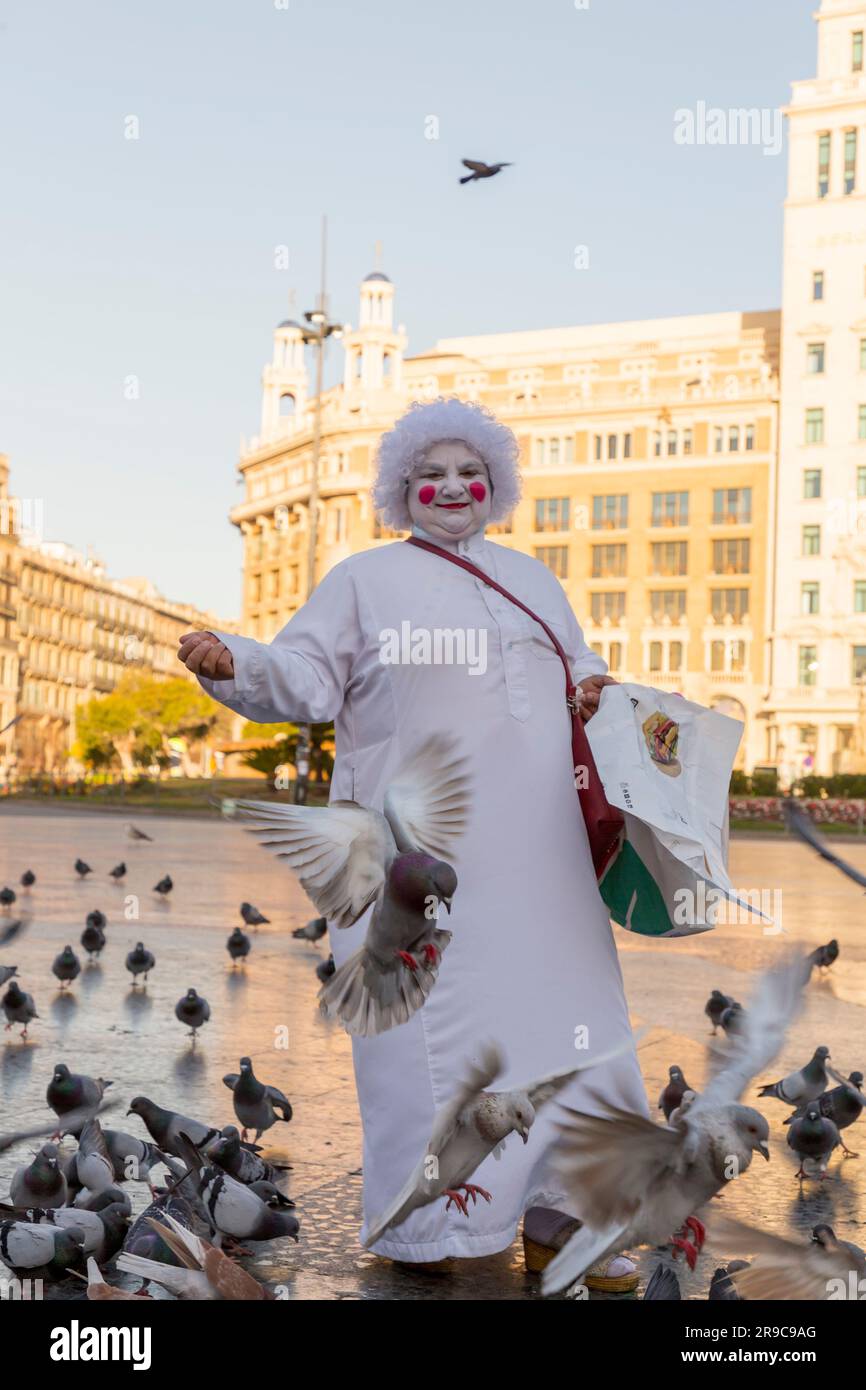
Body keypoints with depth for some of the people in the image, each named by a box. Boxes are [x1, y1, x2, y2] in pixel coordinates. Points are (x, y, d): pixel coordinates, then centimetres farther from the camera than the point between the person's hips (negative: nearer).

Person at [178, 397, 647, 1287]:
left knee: (559, 1008, 4)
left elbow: (576, 667, 29)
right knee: (435, 1015, -6)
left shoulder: (531, 578, 23)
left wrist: (594, 690, 6)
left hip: (533, 842, 5)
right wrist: (234, 662, -21)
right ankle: (447, 1223, 5)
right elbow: (306, 677, -2)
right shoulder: (366, 579, 8)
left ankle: (557, 1216, 16)